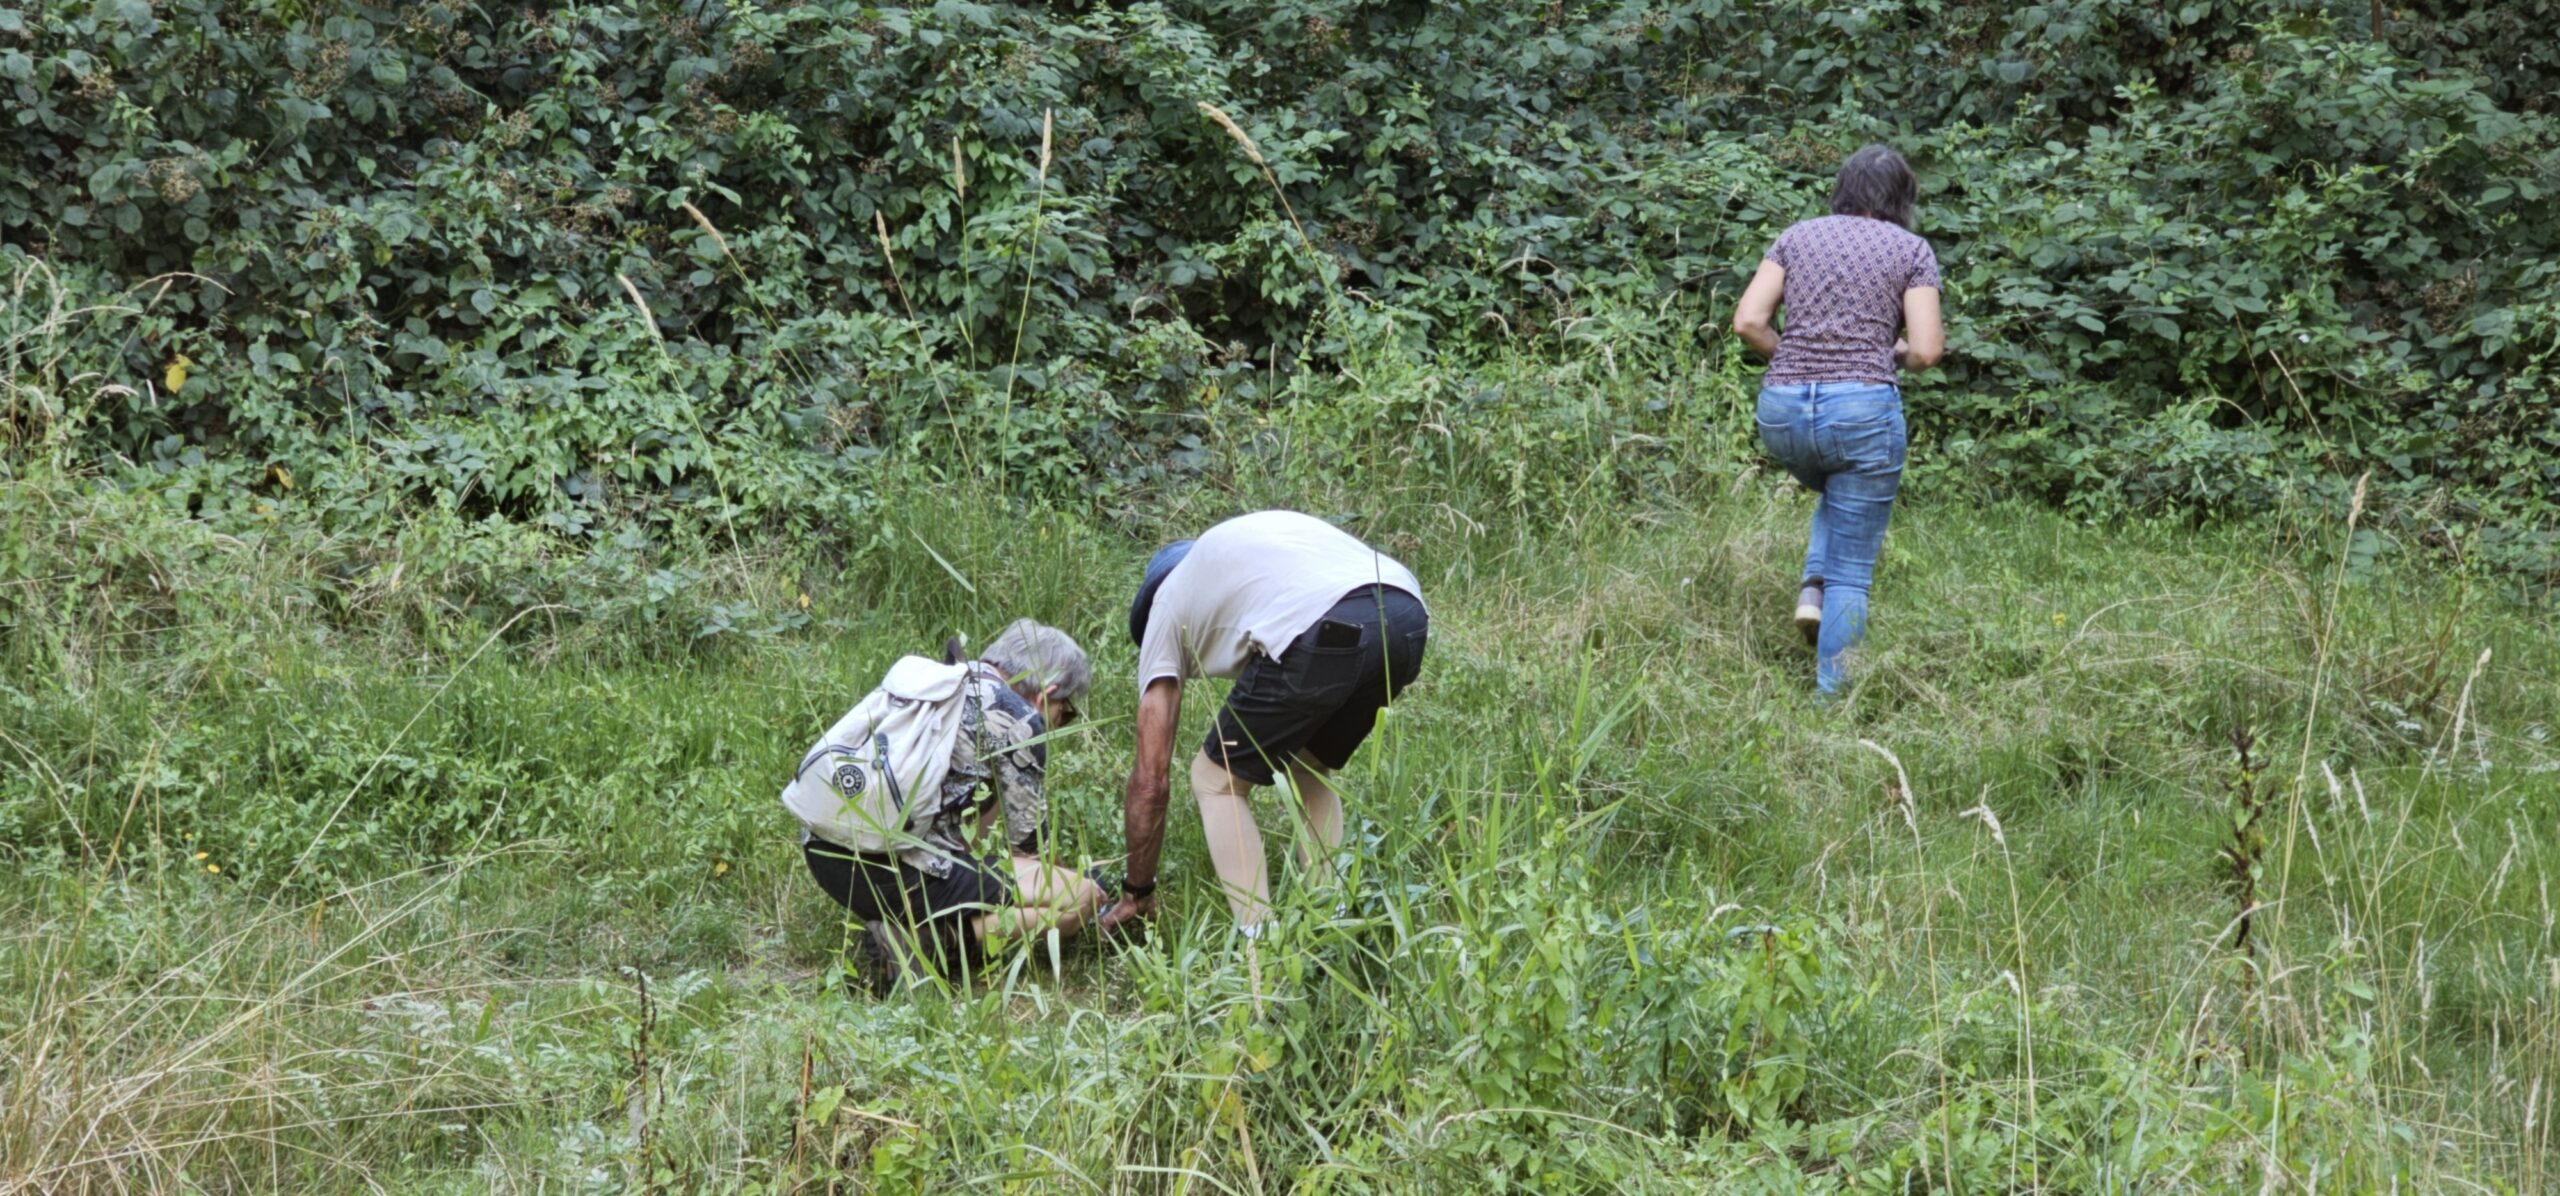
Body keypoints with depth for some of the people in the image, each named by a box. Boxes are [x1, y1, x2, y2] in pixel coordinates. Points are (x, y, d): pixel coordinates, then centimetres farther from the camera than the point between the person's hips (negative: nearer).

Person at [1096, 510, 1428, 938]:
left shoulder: (1168, 606, 26)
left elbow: (1151, 778, 26)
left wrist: (1136, 892, 35)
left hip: (1323, 634, -6)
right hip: (1407, 617, 6)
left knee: (1217, 780, 17)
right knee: (1309, 767, 31)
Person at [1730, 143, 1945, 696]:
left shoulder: (1798, 236, 13)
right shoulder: (1912, 249, 5)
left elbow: (1747, 322, 3)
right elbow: (1926, 350, -4)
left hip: (1783, 408, 3)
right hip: (1862, 408, -3)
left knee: (1838, 496, 36)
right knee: (1853, 569, 8)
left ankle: (1813, 588, 12)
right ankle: (1830, 693, 4)